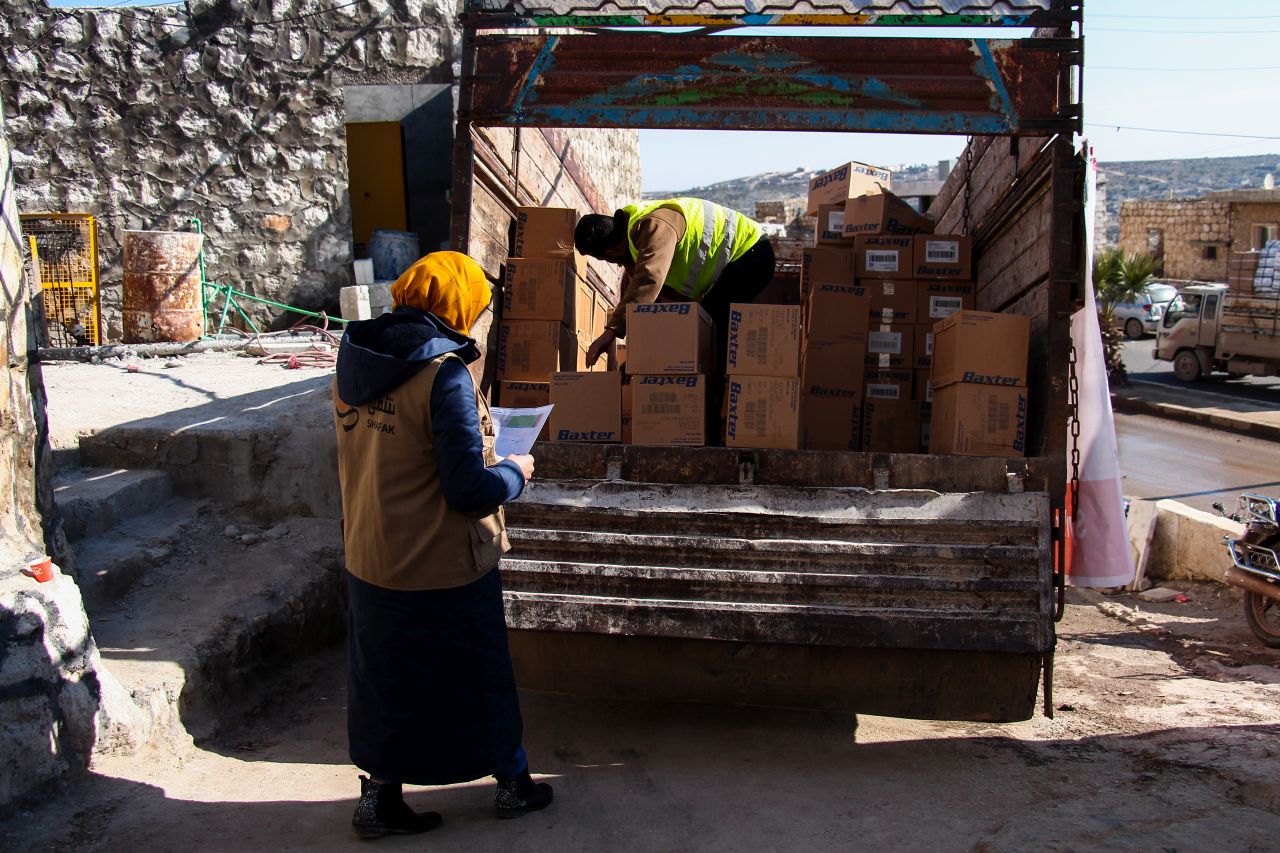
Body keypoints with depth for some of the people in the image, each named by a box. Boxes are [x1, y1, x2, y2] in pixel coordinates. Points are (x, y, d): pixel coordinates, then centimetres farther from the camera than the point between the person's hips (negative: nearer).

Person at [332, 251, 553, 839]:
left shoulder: (353, 364, 0)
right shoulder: (444, 373, -23)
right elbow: (469, 491, -23)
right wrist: (515, 472, -3)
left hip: (369, 561, 6)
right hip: (443, 569, -6)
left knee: (386, 678, 20)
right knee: (478, 677, 15)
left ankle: (379, 796, 32)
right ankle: (513, 783, 35)